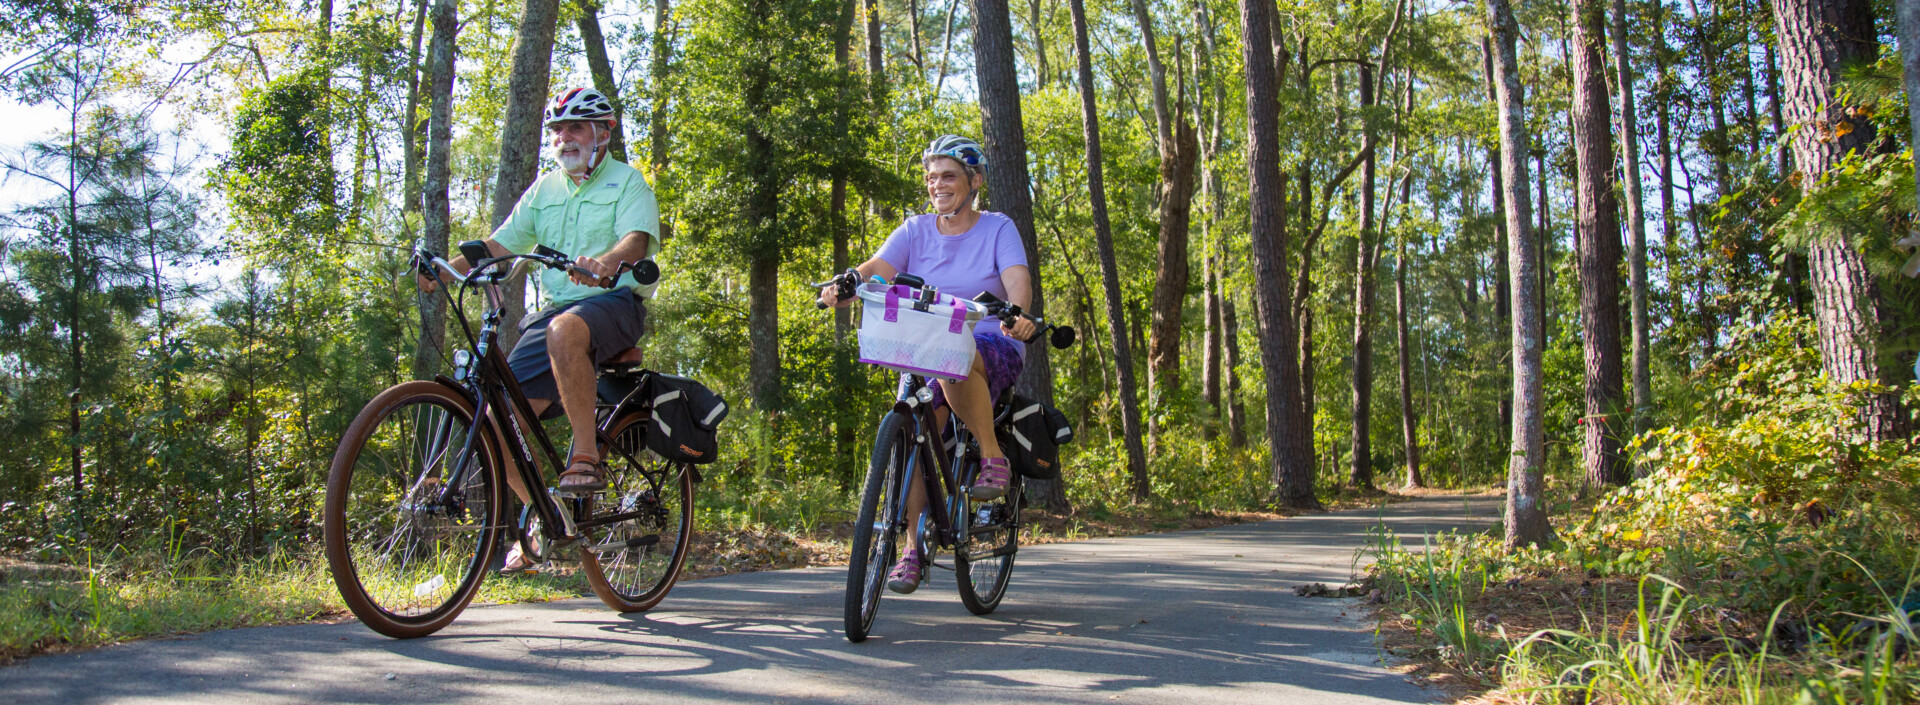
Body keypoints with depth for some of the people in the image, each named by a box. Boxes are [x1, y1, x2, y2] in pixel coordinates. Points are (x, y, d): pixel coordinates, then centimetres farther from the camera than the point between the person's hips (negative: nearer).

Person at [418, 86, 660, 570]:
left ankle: (587, 457, -32)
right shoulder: (544, 190, 19)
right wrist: (446, 268, -6)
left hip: (614, 301, -6)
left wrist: (606, 263, -40)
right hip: (555, 308, 6)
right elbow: (500, 243, 13)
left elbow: (636, 240, -17)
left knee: (564, 331, -42)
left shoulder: (627, 181, 2)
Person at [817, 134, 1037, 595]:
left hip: (992, 346, -3)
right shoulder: (916, 230, 8)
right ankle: (915, 548, -7)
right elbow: (876, 269, -9)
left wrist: (1016, 313, -39)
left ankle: (992, 457, -20)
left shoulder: (997, 228, 1)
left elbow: (1017, 278, -16)